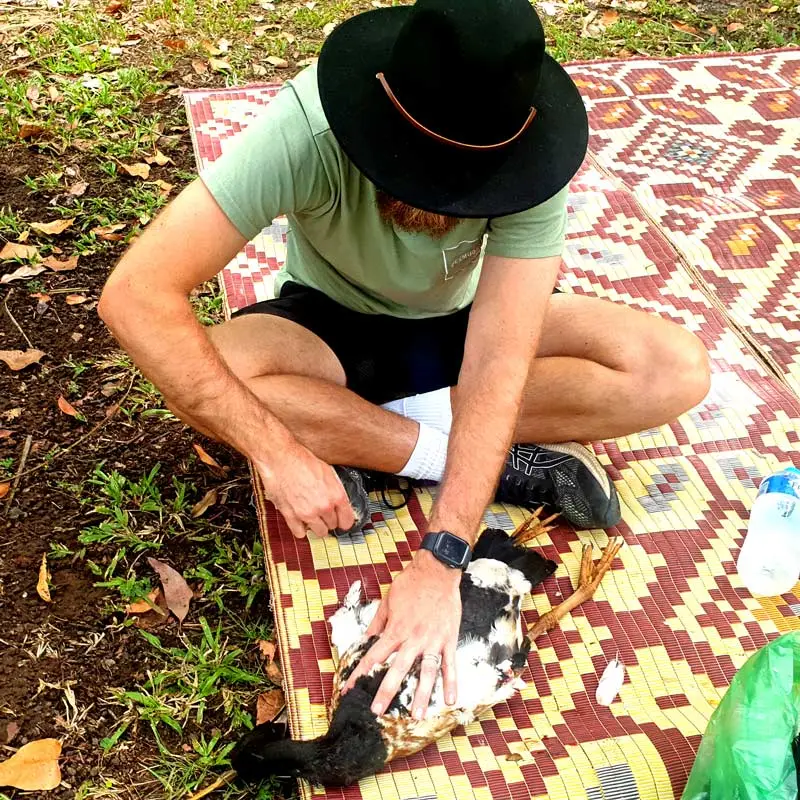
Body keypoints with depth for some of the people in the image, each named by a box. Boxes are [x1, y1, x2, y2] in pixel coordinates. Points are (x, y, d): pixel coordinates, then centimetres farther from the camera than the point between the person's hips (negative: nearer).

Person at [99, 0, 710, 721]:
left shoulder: (532, 156, -30)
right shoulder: (307, 129, -34)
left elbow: (496, 367, -33)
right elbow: (136, 292, -37)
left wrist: (439, 561, -41)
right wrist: (278, 453, -42)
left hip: (461, 326, 1)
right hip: (330, 324, 0)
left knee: (678, 370, -21)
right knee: (200, 376, -35)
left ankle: (351, 433, -16)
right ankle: (518, 459, -19)